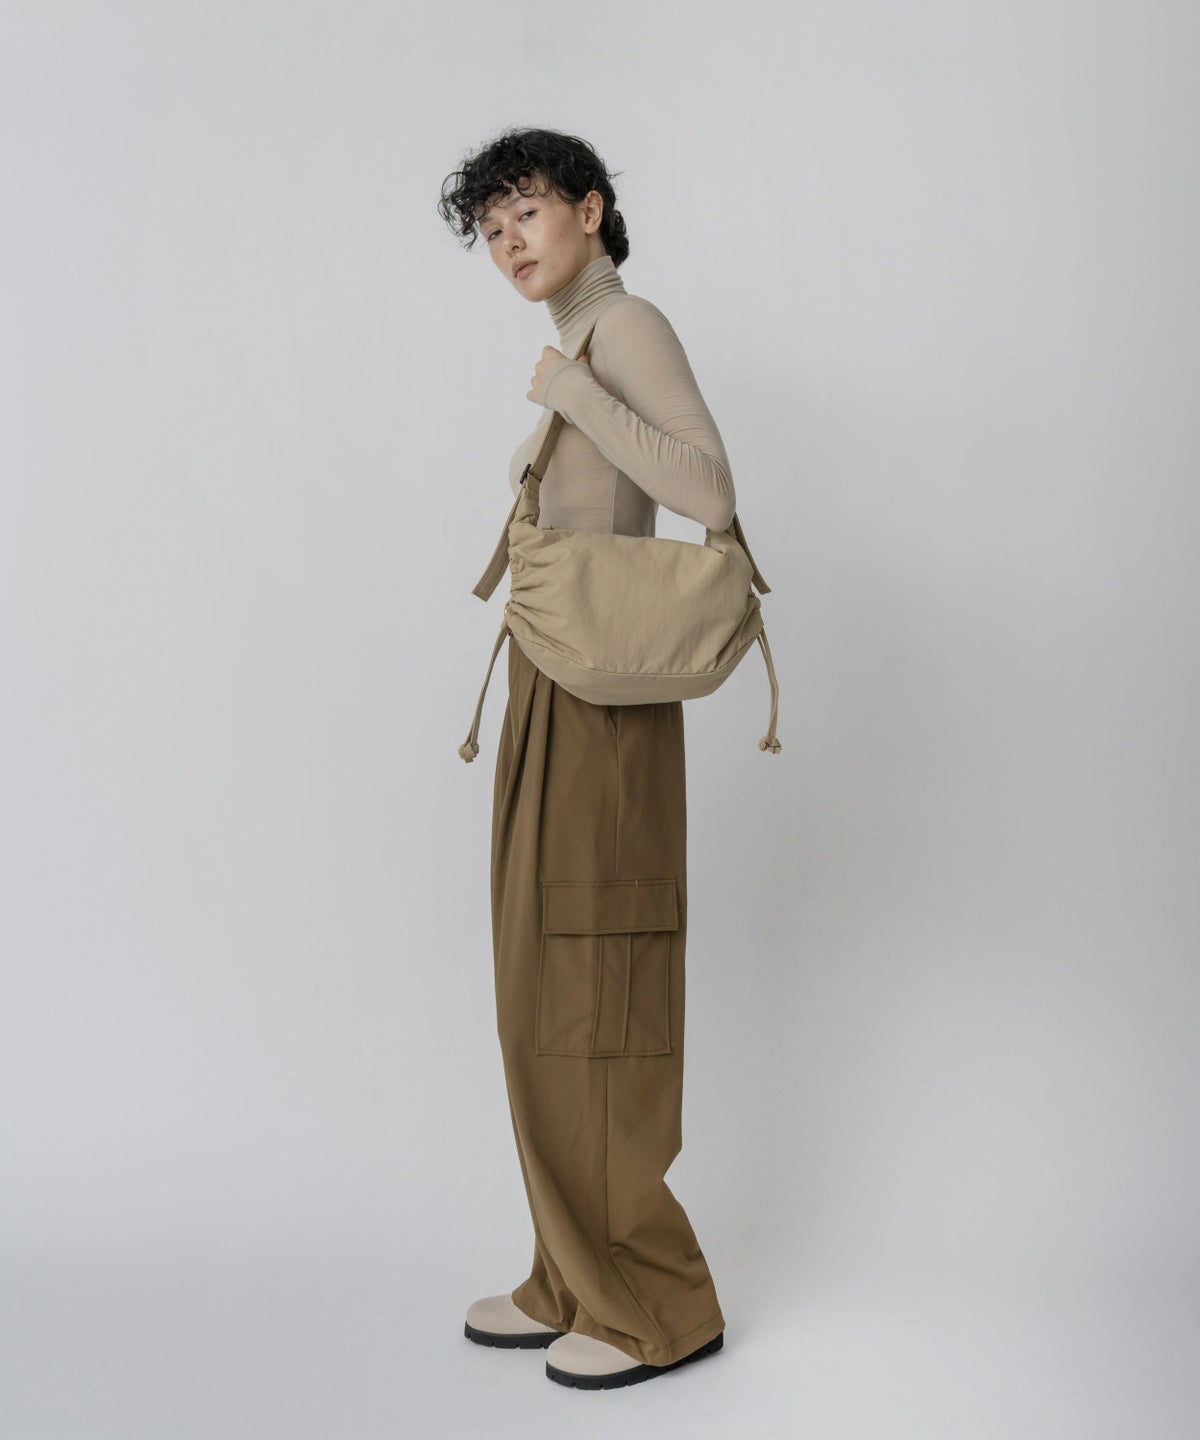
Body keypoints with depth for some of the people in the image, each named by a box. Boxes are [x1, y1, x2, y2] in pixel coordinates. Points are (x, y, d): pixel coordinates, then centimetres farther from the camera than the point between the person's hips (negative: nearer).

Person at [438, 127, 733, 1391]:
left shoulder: (631, 327, -8)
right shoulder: (580, 350, 19)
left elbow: (712, 498, -23)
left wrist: (570, 392, -18)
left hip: (601, 701, -10)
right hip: (553, 692, 10)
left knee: (594, 1001, -5)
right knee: (548, 992, 11)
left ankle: (660, 1305, 7)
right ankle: (578, 1280, 22)